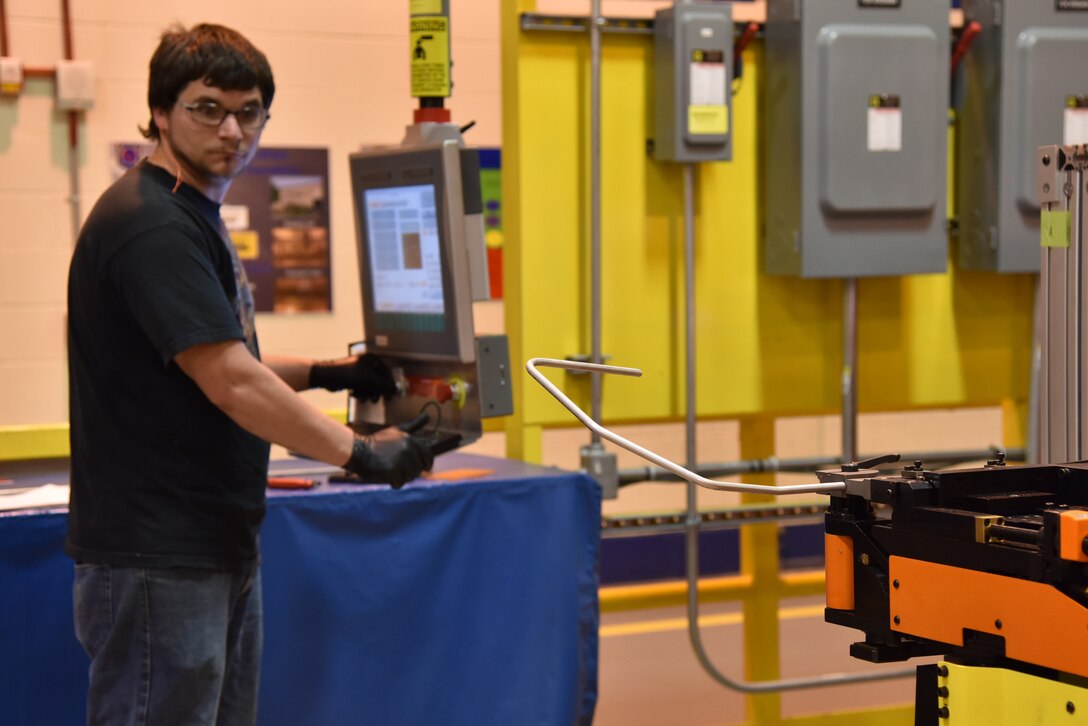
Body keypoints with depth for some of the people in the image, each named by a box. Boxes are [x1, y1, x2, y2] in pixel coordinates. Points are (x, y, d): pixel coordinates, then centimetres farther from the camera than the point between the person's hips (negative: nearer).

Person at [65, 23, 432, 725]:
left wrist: (324, 372, 14)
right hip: (158, 561, -10)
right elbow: (232, 384, -22)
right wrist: (361, 452, -14)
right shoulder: (148, 225, -18)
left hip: (219, 549, 10)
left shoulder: (192, 216, 16)